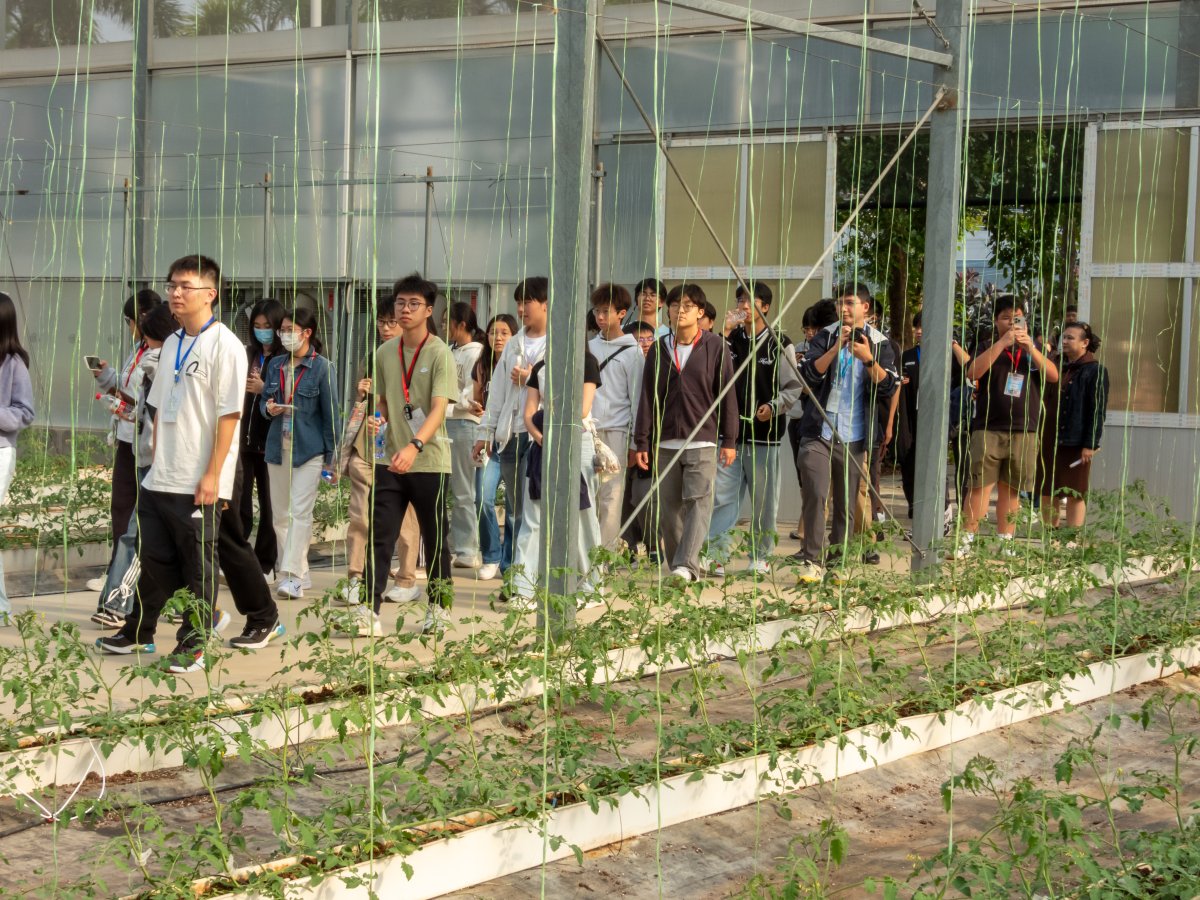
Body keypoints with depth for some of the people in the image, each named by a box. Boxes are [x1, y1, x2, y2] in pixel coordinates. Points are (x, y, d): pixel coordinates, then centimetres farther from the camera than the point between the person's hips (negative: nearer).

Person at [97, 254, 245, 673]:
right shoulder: (171, 344, 12)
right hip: (161, 478, 7)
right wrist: (157, 461, 13)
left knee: (198, 563, 4)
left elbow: (229, 414, -15)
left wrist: (213, 474, -17)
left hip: (199, 482, -7)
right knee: (156, 559, 15)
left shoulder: (224, 345, -11)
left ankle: (194, 642, 14)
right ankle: (138, 633, 26)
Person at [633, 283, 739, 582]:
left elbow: (727, 394, 1)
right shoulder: (659, 349, 10)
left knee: (698, 502, -14)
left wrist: (729, 440, -1)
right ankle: (678, 570, 11)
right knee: (667, 508, 3)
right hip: (665, 442, 3)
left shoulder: (715, 347, 1)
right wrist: (642, 442, 5)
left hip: (703, 440, -3)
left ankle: (686, 565, -21)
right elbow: (648, 397, 10)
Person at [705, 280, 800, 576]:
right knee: (722, 495, -5)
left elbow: (793, 387, 3)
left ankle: (760, 556, 17)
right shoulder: (732, 340, 10)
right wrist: (725, 334, -6)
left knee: (763, 500, 6)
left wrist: (774, 406, -15)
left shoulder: (779, 344, 3)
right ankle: (716, 555, -6)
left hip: (764, 432, -2)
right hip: (730, 431, 2)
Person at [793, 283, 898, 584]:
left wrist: (868, 359, -18)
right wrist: (836, 348, -17)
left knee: (846, 505, 5)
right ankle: (812, 560, -12)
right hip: (818, 433, -1)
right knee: (815, 495, -15)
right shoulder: (826, 336, 6)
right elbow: (808, 374, -7)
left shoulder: (879, 344, 6)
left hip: (854, 438, 1)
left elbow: (889, 389, -4)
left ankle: (836, 562, 13)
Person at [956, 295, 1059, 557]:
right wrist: (1003, 342, -15)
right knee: (980, 486, -8)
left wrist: (1030, 347, -10)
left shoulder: (1033, 351, 15)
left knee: (1010, 489, 7)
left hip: (1024, 433, 3)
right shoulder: (988, 349, 7)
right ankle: (967, 540, -6)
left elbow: (1053, 375, 0)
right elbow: (973, 372, -13)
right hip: (988, 430, -3)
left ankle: (1005, 543, 12)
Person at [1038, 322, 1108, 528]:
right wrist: (1038, 436, 16)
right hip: (1048, 440, 7)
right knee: (1047, 492, 8)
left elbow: (1098, 410, -10)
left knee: (1074, 494, -3)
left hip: (1075, 442, -7)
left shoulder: (1095, 371, -4)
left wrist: (1091, 444, -16)